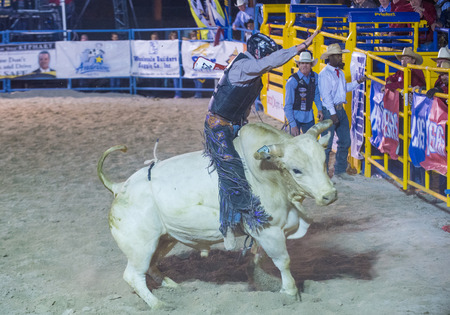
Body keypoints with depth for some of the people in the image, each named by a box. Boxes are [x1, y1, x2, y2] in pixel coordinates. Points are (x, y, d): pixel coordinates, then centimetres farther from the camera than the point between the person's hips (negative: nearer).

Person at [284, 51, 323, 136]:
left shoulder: (315, 76, 1)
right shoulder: (292, 81, -15)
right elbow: (288, 106, -14)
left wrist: (320, 109, 5)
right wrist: (293, 125, -18)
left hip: (309, 117, 5)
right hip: (295, 116, -5)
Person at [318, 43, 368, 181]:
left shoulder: (340, 72, 13)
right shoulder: (325, 74, -12)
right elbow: (326, 95, -16)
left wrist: (357, 82, 11)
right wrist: (332, 113, -19)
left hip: (341, 109, 8)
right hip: (329, 110, -8)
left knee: (345, 141, 11)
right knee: (327, 144, -3)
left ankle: (340, 171, 22)